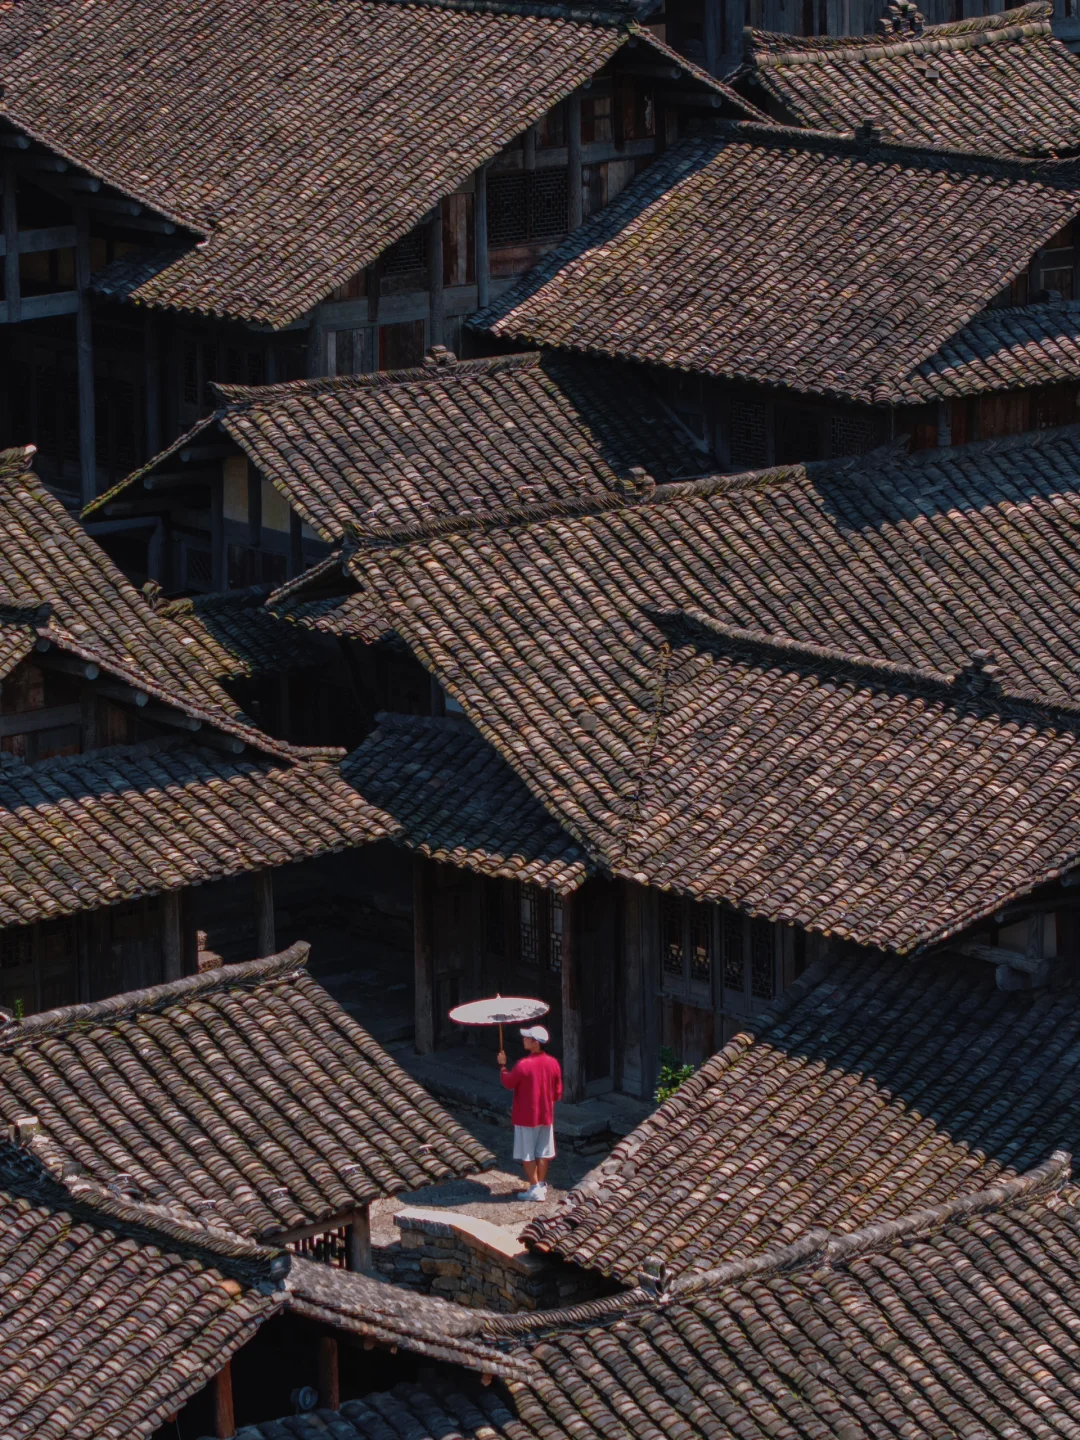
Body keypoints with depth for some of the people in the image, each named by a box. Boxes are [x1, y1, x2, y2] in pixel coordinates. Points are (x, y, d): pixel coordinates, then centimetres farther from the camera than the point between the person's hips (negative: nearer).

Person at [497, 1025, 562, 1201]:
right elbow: (558, 1092, 4)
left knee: (528, 1155, 5)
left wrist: (502, 1065, 7)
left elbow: (508, 1083, -7)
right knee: (543, 1153, 15)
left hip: (526, 1117, -5)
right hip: (546, 1115, 5)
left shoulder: (523, 1065, -23)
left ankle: (534, 1189, 6)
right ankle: (541, 1185, 21)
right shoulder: (553, 1063, -5)